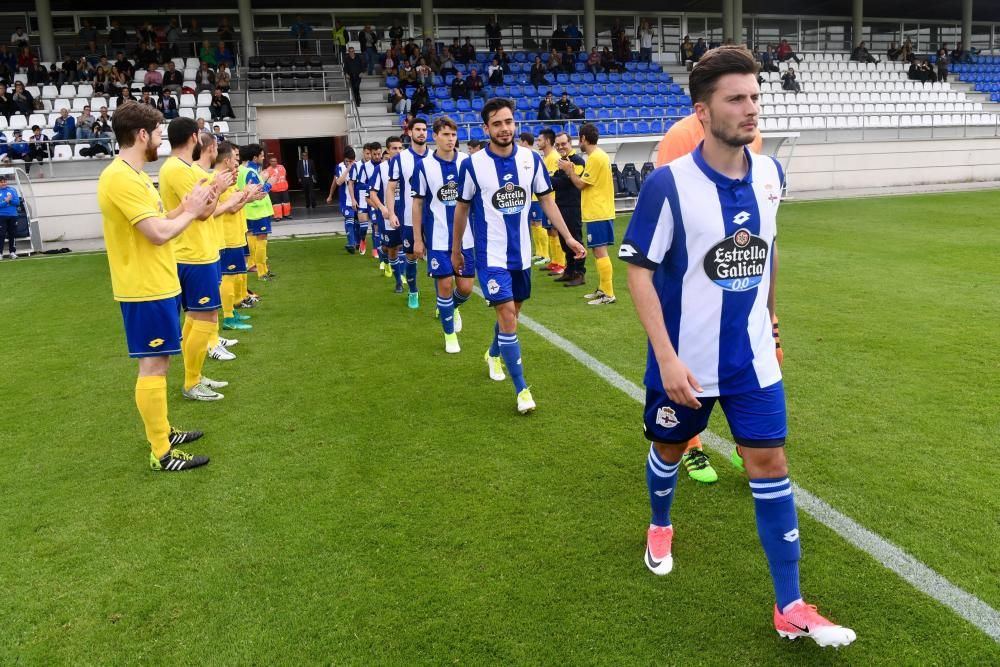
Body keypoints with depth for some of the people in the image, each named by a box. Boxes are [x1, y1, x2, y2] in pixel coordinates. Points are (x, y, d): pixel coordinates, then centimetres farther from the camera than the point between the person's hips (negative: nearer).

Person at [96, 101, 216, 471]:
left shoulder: (131, 175, 13)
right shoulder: (121, 178, -20)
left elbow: (156, 222, 16)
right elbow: (159, 233, -25)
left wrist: (188, 207, 4)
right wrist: (191, 212, -10)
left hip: (156, 285, 11)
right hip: (146, 290, -11)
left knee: (156, 363, 18)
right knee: (153, 365, -4)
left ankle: (162, 432, 30)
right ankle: (161, 453, 5)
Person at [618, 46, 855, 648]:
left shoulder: (769, 174, -1)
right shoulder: (668, 184, -18)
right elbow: (639, 270, -15)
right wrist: (666, 357, -21)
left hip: (752, 357, 3)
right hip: (686, 362, -3)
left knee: (771, 464, 2)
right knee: (670, 448, 17)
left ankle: (790, 608, 15)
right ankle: (661, 528, 50)